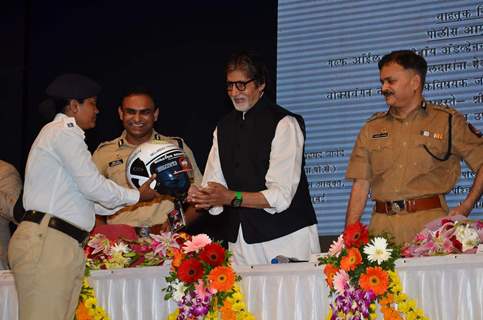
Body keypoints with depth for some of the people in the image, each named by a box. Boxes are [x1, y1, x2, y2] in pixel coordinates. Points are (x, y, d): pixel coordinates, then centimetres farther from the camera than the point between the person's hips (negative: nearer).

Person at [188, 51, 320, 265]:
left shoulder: (284, 124, -8)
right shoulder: (223, 128, 14)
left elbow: (281, 195, -14)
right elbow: (214, 186, 8)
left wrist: (231, 197, -23)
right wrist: (204, 198, -15)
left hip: (285, 234, -5)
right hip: (240, 238, 5)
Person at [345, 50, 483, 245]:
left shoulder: (447, 121, 8)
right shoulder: (371, 128, 16)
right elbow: (361, 185, 12)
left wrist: (466, 208, -2)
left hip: (430, 221, -2)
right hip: (383, 225, 2)